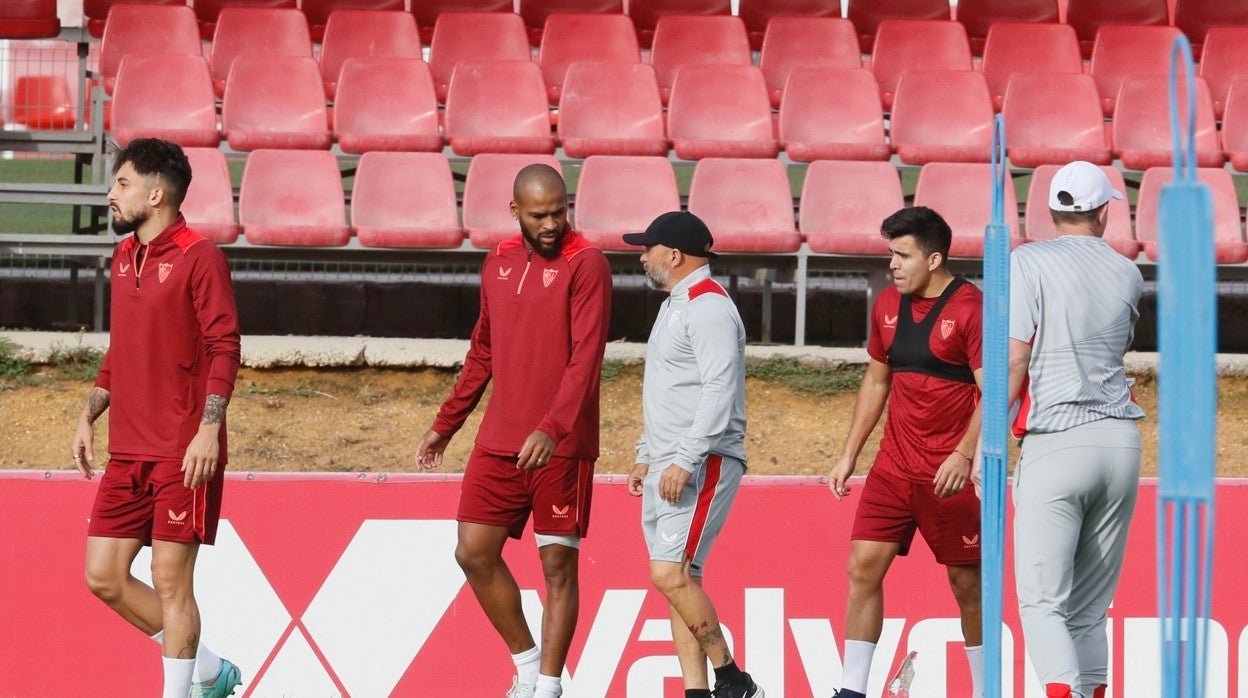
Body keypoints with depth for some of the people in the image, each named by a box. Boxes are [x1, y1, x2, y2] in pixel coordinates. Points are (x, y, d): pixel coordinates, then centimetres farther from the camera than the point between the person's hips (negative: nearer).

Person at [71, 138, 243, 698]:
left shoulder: (199, 257, -9)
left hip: (184, 456, -8)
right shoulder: (123, 257, 15)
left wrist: (209, 429, -21)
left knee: (171, 580, -7)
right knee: (104, 577, 5)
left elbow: (225, 348, -13)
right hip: (127, 453, 8)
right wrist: (89, 416, 18)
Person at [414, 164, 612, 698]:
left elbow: (586, 358, -18)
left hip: (561, 448, -6)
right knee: (474, 553, 4)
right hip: (498, 443, 6)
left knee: (558, 564, -1)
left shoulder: (586, 266, -9)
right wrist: (445, 424, 23)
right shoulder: (498, 263, 11)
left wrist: (551, 430, -29)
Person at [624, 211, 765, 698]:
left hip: (703, 465, -11)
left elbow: (720, 392, -23)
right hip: (667, 469, 11)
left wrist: (685, 461, -27)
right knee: (678, 580, 6)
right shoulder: (676, 306, 20)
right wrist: (646, 456, 25)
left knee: (672, 574, -18)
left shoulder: (708, 306, -13)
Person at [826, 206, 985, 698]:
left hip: (949, 473, -6)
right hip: (894, 467, 6)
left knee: (967, 583, 2)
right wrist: (849, 454, 16)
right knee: (863, 566, -3)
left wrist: (964, 455, -26)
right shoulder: (888, 306, 10)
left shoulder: (971, 308, -10)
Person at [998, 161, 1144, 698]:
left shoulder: (1029, 263, -3)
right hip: (1121, 442, 5)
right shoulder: (1127, 275, 11)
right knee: (1090, 608, 13)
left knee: (1042, 603, -8)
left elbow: (1014, 360, -9)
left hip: (1055, 446, -5)